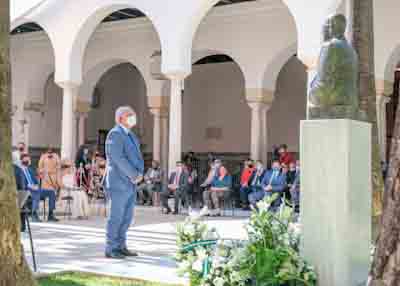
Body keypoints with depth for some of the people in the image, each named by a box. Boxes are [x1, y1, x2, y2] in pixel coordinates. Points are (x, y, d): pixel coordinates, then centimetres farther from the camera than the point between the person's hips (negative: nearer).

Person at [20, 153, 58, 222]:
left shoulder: (30, 169, 24)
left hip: (34, 188, 8)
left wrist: (36, 186, -1)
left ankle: (50, 215, -9)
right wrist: (29, 186, -21)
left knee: (51, 192, -6)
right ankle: (34, 215, -39)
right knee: (36, 193, -39)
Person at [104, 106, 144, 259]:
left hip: (130, 183, 9)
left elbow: (137, 157, 15)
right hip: (119, 183, -9)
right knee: (116, 217, -5)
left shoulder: (131, 136, 18)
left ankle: (121, 247, 17)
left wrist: (140, 173, -3)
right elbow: (119, 159, -20)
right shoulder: (115, 134, -11)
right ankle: (111, 249, 2)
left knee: (127, 217, 10)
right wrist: (135, 175, -15)